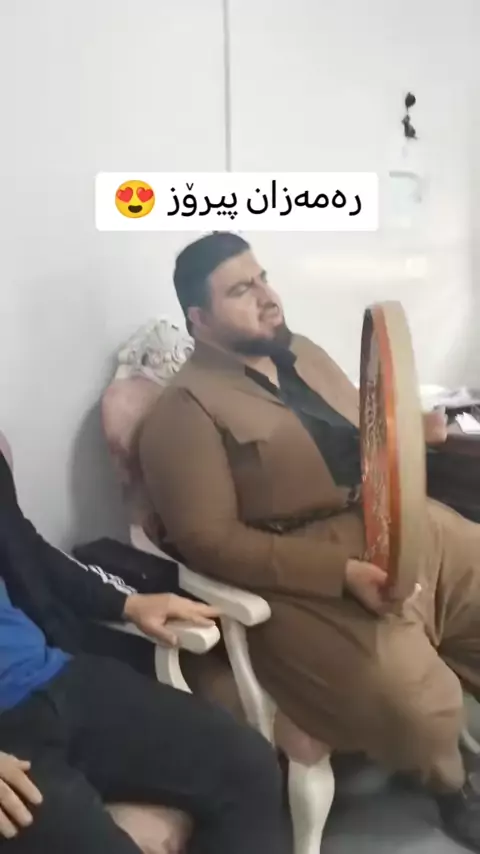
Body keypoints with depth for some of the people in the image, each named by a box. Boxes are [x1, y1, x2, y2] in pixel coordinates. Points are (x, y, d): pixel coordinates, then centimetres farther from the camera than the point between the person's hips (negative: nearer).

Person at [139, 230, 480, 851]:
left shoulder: (304, 354, 14)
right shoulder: (186, 409, -12)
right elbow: (210, 541, -19)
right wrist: (343, 572, -25)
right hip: (308, 574, -8)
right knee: (415, 700, -24)